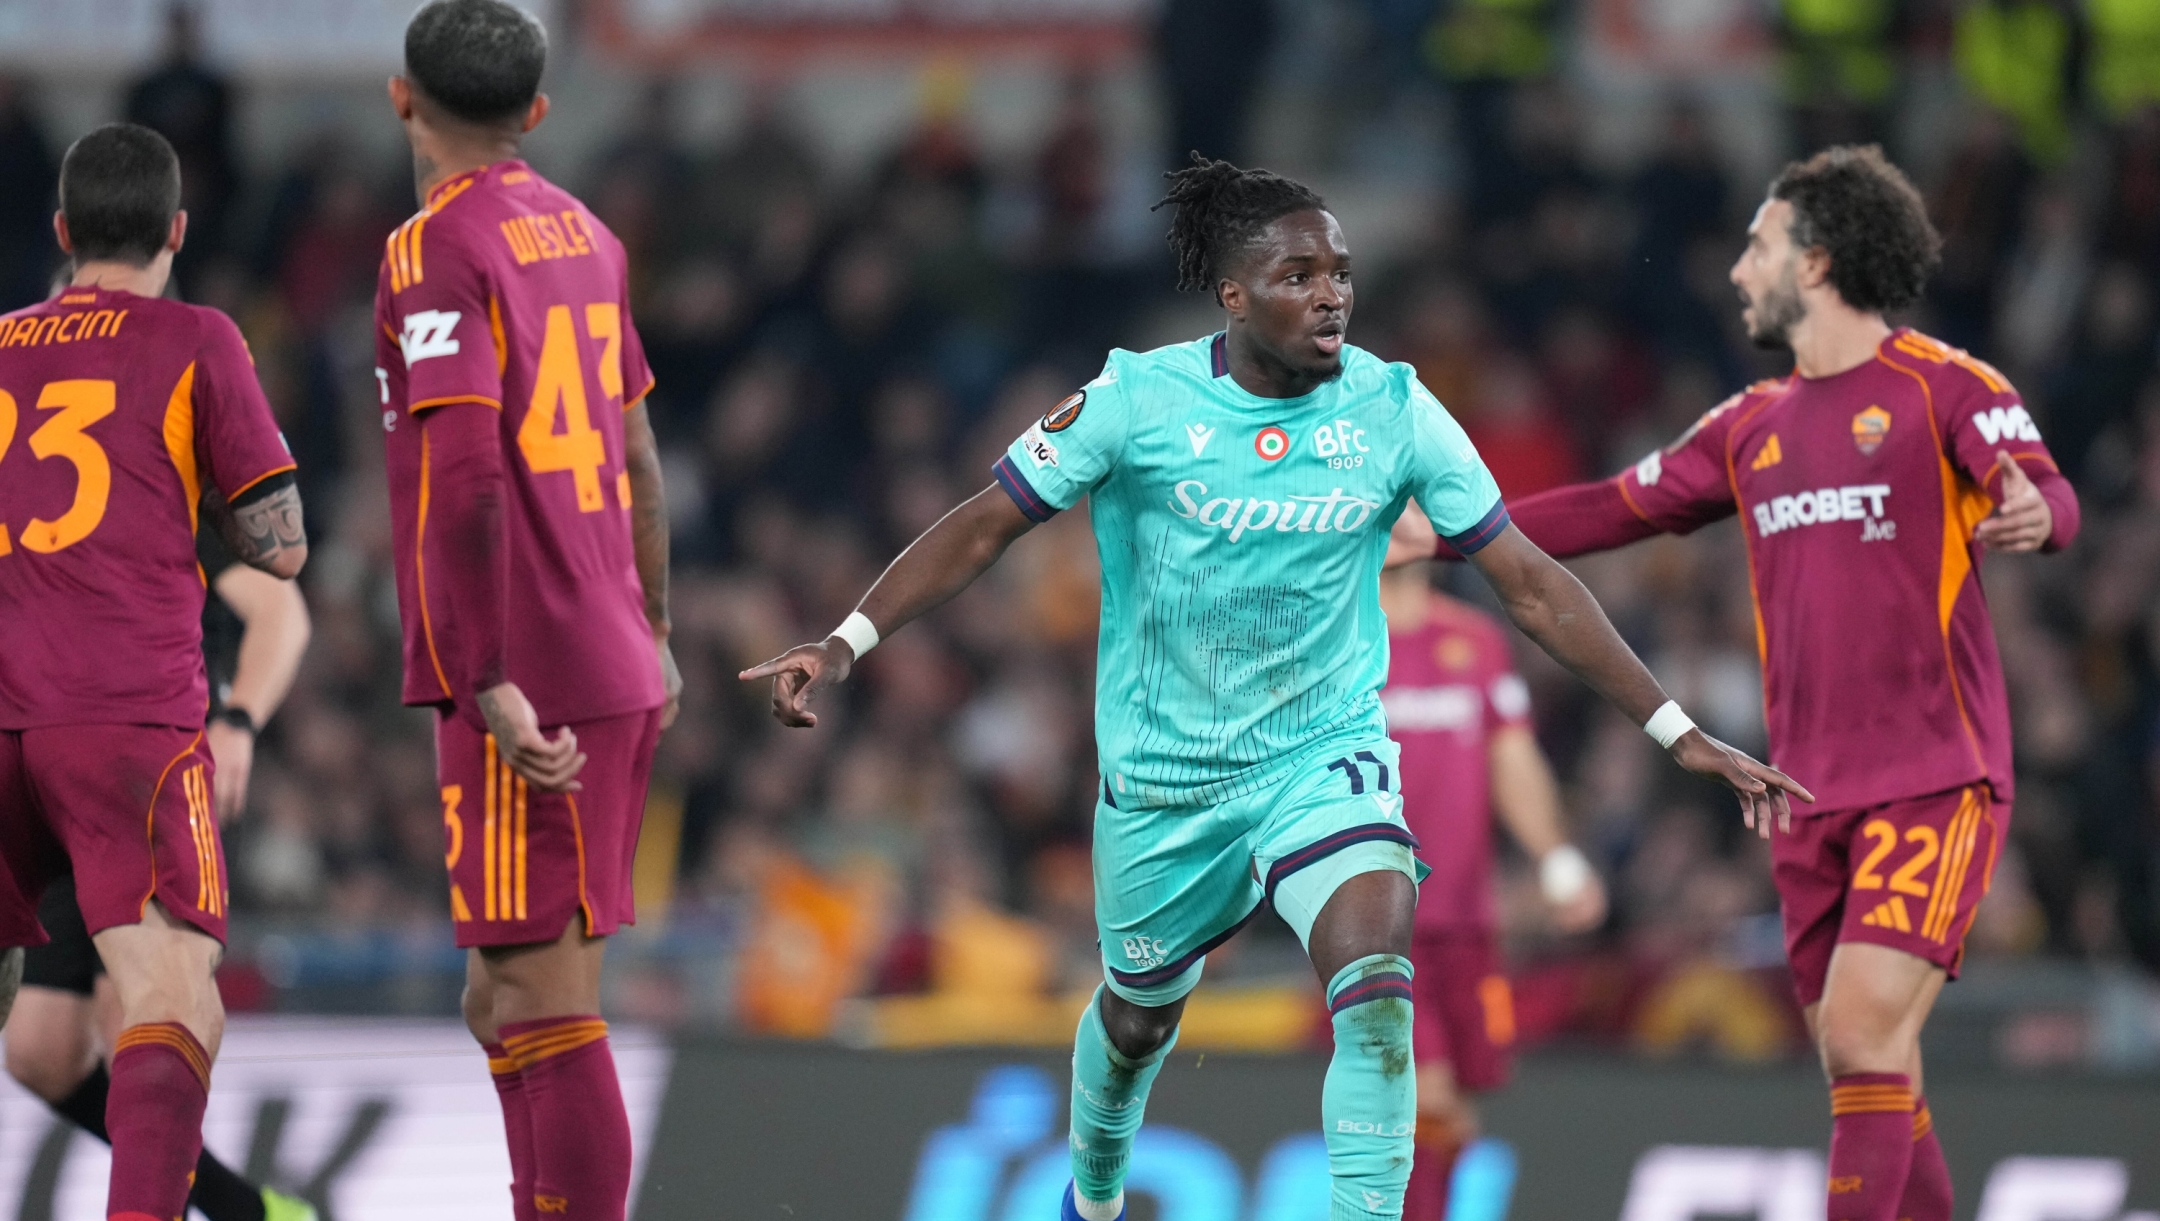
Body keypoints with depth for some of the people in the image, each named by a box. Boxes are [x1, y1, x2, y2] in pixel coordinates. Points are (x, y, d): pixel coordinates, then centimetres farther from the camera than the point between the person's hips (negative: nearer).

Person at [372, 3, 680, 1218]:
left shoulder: (436, 250, -10)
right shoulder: (584, 236, 14)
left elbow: (465, 475, -20)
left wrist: (491, 685, -22)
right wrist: (653, 642, 32)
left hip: (526, 695, -8)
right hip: (613, 673, 8)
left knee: (546, 1011, -8)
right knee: (507, 1005, 13)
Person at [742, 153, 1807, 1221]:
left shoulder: (1393, 410, -11)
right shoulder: (1138, 401, -14)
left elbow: (1530, 585, -6)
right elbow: (984, 529, -6)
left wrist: (1680, 736, -8)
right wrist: (845, 644, -17)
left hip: (1327, 760, 0)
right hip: (1163, 771, 0)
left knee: (1378, 983, -27)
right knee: (1140, 1016, 19)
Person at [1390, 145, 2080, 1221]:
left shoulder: (1946, 388, -4)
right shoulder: (1757, 425, 17)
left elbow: (2046, 495, -19)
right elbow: (1614, 510, 25)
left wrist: (2035, 512, -44)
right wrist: (1435, 538, 25)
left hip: (1934, 779, -7)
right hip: (1811, 797, 7)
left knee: (1863, 1037, -19)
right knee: (1859, 1066, 5)